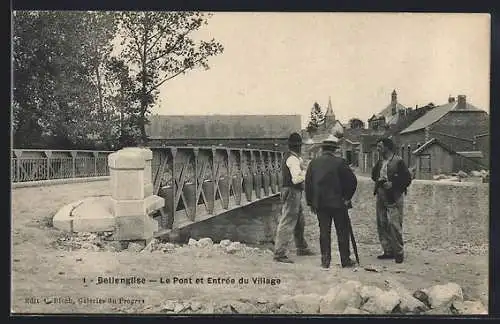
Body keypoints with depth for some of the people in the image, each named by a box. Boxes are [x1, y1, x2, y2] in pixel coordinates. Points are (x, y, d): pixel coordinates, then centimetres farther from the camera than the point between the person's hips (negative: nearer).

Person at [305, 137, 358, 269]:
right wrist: (347, 197, 6)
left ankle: (325, 261, 9)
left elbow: (308, 184, 7)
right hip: (338, 203, -3)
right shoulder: (339, 162, -7)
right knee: (342, 231, 7)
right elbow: (352, 180, -7)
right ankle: (345, 260, 12)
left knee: (324, 232, 9)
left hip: (320, 204, 3)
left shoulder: (313, 163, 3)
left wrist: (311, 202, 15)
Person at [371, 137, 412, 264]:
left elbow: (407, 179, -11)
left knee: (394, 225, -9)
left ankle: (399, 253, 1)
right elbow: (373, 174, 21)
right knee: (382, 225, 9)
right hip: (381, 198, 8)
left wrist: (393, 184, -16)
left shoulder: (398, 162, -9)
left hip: (394, 199, -7)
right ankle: (388, 251, 19)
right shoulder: (380, 162, 12)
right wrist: (378, 180, 0)